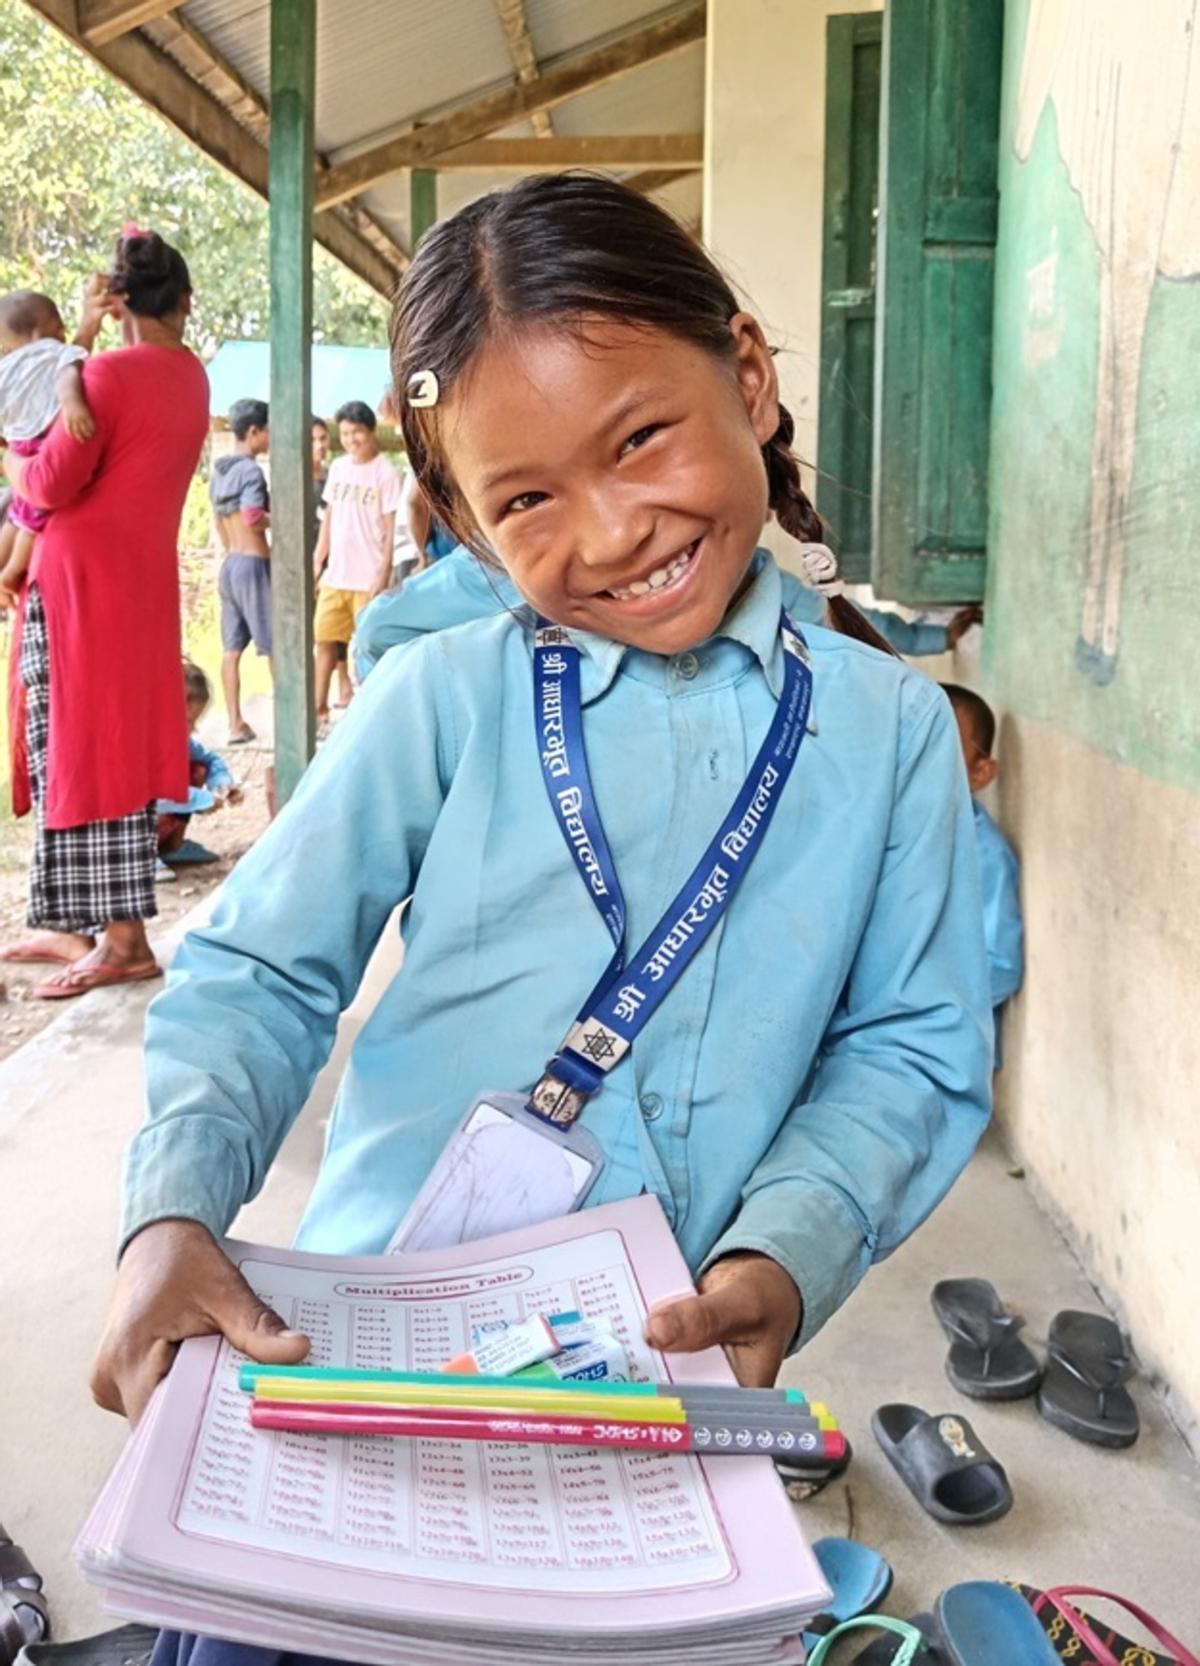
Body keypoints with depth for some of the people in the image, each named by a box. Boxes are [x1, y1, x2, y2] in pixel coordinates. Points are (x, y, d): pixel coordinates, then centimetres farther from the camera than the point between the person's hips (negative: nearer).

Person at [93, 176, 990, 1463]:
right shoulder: (440, 702, -3)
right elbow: (259, 978, 2)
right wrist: (174, 1212, -15)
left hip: (672, 1366, 1)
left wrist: (787, 1254, -14)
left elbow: (912, 1046, 3)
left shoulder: (892, 728, 3)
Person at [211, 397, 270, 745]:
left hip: (229, 563, 8)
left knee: (232, 648, 5)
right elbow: (252, 517, -25)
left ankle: (236, 724, 6)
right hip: (254, 563, -8)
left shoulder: (219, 471, 12)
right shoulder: (251, 470, -13)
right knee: (276, 646, 0)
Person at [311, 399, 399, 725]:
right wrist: (317, 563, 11)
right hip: (334, 574, 6)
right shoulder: (338, 467, 9)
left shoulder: (385, 473, -8)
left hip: (368, 577, -6)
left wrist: (383, 575, -14)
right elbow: (329, 518, 15)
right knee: (324, 640, 8)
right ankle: (320, 706, 17)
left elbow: (391, 528, -9)